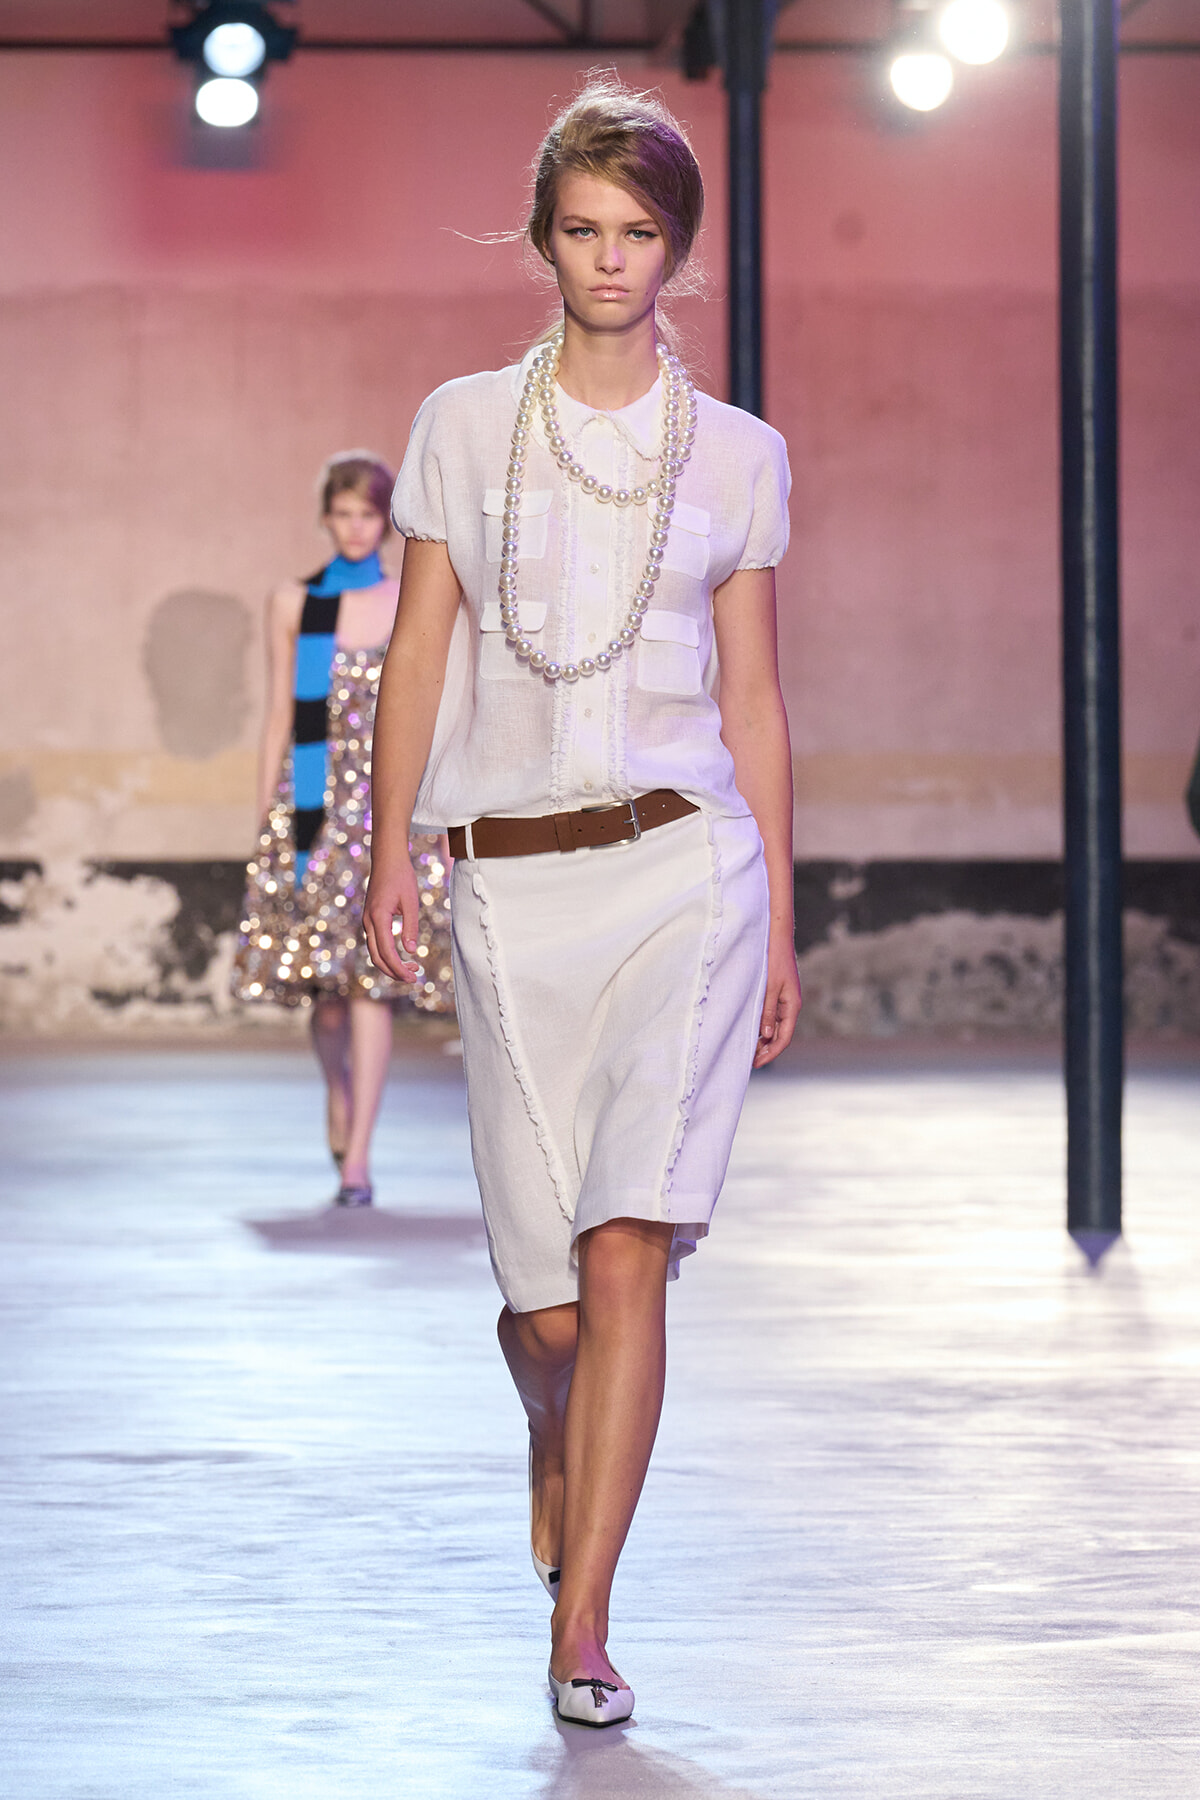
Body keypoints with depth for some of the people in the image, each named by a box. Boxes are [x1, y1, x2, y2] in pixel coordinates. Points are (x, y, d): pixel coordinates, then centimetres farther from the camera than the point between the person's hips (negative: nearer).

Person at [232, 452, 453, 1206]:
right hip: (314, 804, 1)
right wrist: (265, 824, 5)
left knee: (373, 975, -10)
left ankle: (357, 1158, -9)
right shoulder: (293, 604, 7)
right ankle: (341, 1092, 34)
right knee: (324, 985, 2)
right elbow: (280, 719, 9)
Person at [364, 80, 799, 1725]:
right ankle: (560, 1447, 39)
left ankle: (581, 1623, -10)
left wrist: (781, 927, 9)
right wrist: (391, 851, -2)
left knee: (625, 1258, -15)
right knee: (545, 1298, 2)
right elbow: (420, 652, 9)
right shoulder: (464, 426, 8)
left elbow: (753, 700, 10)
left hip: (682, 865, -1)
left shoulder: (736, 456, 8)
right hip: (512, 890, 1)